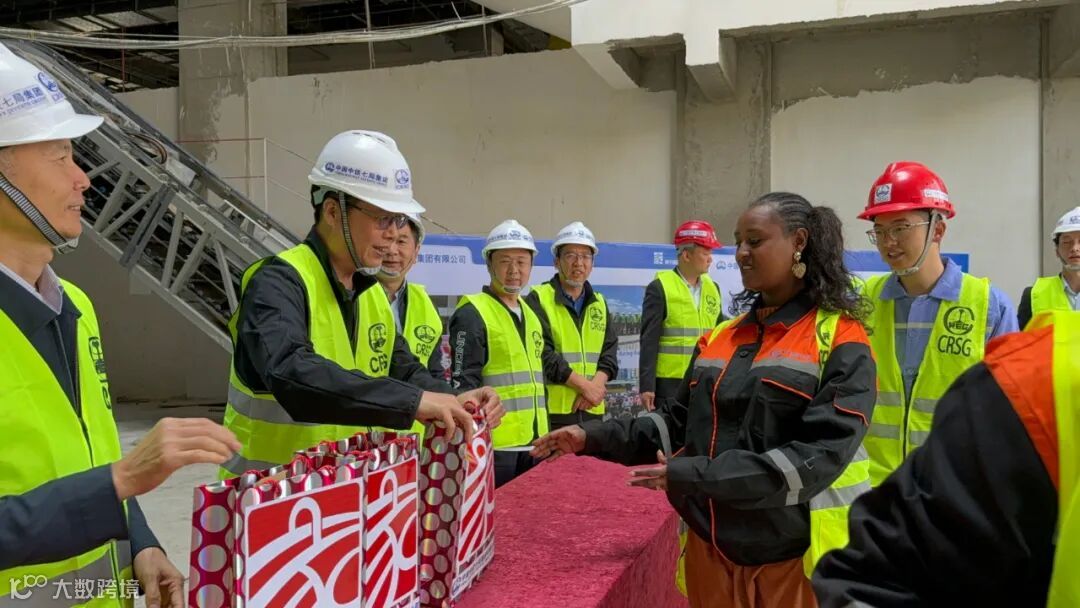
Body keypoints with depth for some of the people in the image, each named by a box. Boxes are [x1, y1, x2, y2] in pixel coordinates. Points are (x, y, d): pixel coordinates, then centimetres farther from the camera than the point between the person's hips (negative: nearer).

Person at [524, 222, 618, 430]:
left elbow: (610, 351, 11)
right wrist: (584, 385, -14)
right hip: (552, 410, -6)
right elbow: (542, 353, -13)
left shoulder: (599, 304, 17)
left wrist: (596, 385, -9)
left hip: (592, 411, 6)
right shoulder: (538, 299, -3)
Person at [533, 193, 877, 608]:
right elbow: (679, 421, 11)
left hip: (794, 555, -4)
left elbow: (819, 456, -20)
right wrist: (594, 438, -2)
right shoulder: (720, 338, 8)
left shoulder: (841, 344, -11)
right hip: (713, 545, 5)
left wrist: (697, 476, -27)